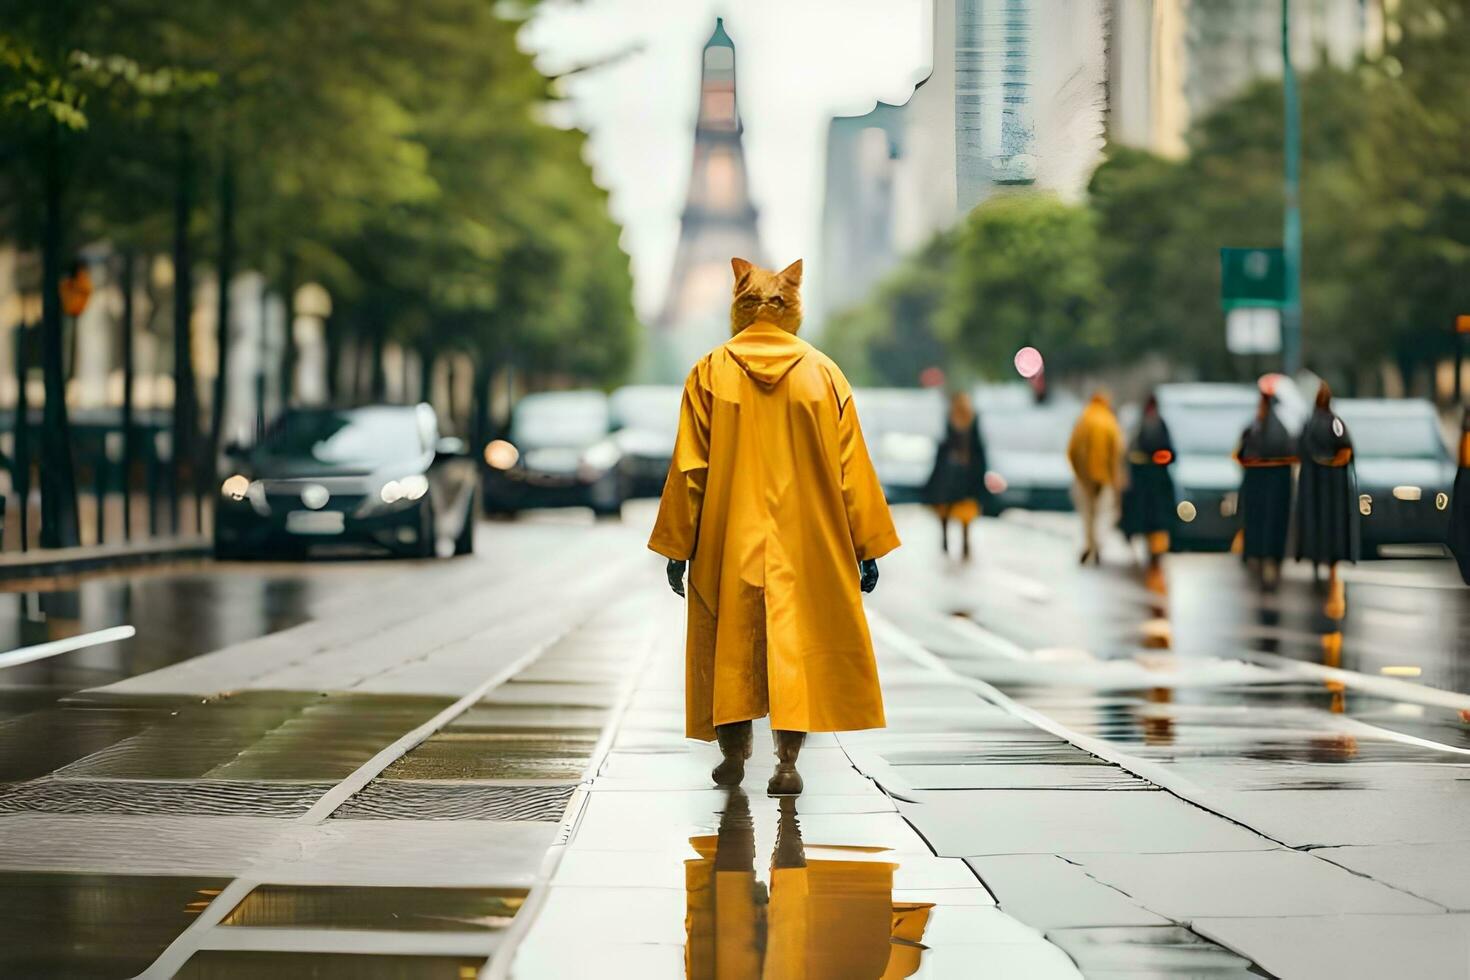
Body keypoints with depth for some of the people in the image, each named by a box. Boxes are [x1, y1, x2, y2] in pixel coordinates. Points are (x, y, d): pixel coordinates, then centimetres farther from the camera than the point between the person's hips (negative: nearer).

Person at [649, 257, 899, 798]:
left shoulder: (710, 373, -3)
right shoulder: (823, 373, -1)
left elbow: (689, 468, -3)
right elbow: (850, 468, 0)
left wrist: (676, 547, 2)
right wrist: (868, 547, 4)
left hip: (728, 539, 0)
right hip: (804, 543, 0)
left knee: (729, 641, 13)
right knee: (798, 641, 1)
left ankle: (734, 755, 19)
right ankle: (787, 763, -7)